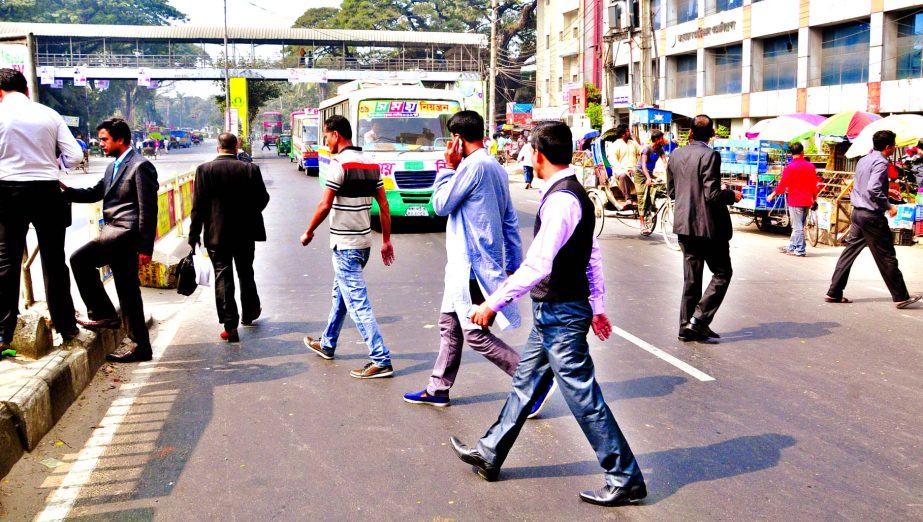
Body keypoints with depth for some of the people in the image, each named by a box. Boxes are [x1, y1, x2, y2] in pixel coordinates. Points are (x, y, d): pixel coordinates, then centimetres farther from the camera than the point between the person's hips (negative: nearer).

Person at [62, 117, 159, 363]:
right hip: (115, 233, 10)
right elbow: (94, 193, 20)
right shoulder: (113, 167, 19)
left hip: (126, 232, -10)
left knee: (80, 259, -14)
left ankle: (102, 314, -5)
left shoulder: (140, 166, -10)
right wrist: (65, 190, 3)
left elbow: (148, 210, -14)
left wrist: (146, 248, -18)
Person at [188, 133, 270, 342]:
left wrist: (194, 235, -3)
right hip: (245, 233, 2)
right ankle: (250, 313, 36)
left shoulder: (205, 170, -8)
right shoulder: (251, 169, -5)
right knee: (246, 274, 20)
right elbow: (263, 199, 1)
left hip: (217, 234, -2)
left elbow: (198, 205, -9)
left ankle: (230, 327, -1)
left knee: (223, 278, 1)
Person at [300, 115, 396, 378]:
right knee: (340, 293, 24)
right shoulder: (370, 164, 8)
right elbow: (384, 205, 9)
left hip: (345, 244, -9)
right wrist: (386, 240, 13)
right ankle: (327, 344, 40)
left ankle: (381, 361, -10)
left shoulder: (340, 163, -15)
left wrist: (309, 232, -3)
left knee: (358, 303, -8)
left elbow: (325, 205, -17)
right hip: (364, 241, 9)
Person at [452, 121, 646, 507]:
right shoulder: (573, 192, 10)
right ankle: (489, 454, 33)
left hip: (560, 314, -10)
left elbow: (537, 266, -26)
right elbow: (593, 253, 15)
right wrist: (597, 306, 20)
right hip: (554, 312, 10)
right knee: (525, 383, 19)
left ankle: (625, 480, 9)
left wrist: (494, 303, -19)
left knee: (583, 397, -2)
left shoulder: (560, 200, -22)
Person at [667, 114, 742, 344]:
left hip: (684, 225, 7)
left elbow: (671, 191, 12)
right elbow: (712, 194, -19)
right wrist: (733, 195, -2)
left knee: (691, 277, 13)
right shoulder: (710, 156, -15)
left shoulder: (675, 155, 5)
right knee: (722, 273, 7)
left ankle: (687, 326, 15)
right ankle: (699, 319, -2)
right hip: (709, 226, -7)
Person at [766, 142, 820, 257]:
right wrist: (814, 197, 23)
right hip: (807, 201, 6)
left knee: (797, 227, 0)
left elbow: (782, 184, -12)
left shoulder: (790, 167, -13)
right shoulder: (810, 166, 3)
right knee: (798, 226, 14)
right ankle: (791, 247, 23)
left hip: (795, 201, -6)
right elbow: (815, 184, 9)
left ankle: (800, 250, 2)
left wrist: (772, 195, 1)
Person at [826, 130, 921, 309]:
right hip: (872, 216, -9)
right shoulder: (881, 162, -14)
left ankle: (834, 293, 8)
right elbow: (873, 188, -26)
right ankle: (901, 297, 7)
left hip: (857, 212, 9)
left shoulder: (863, 160, 13)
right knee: (886, 257, -1)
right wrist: (889, 206, -17)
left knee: (849, 252, 9)